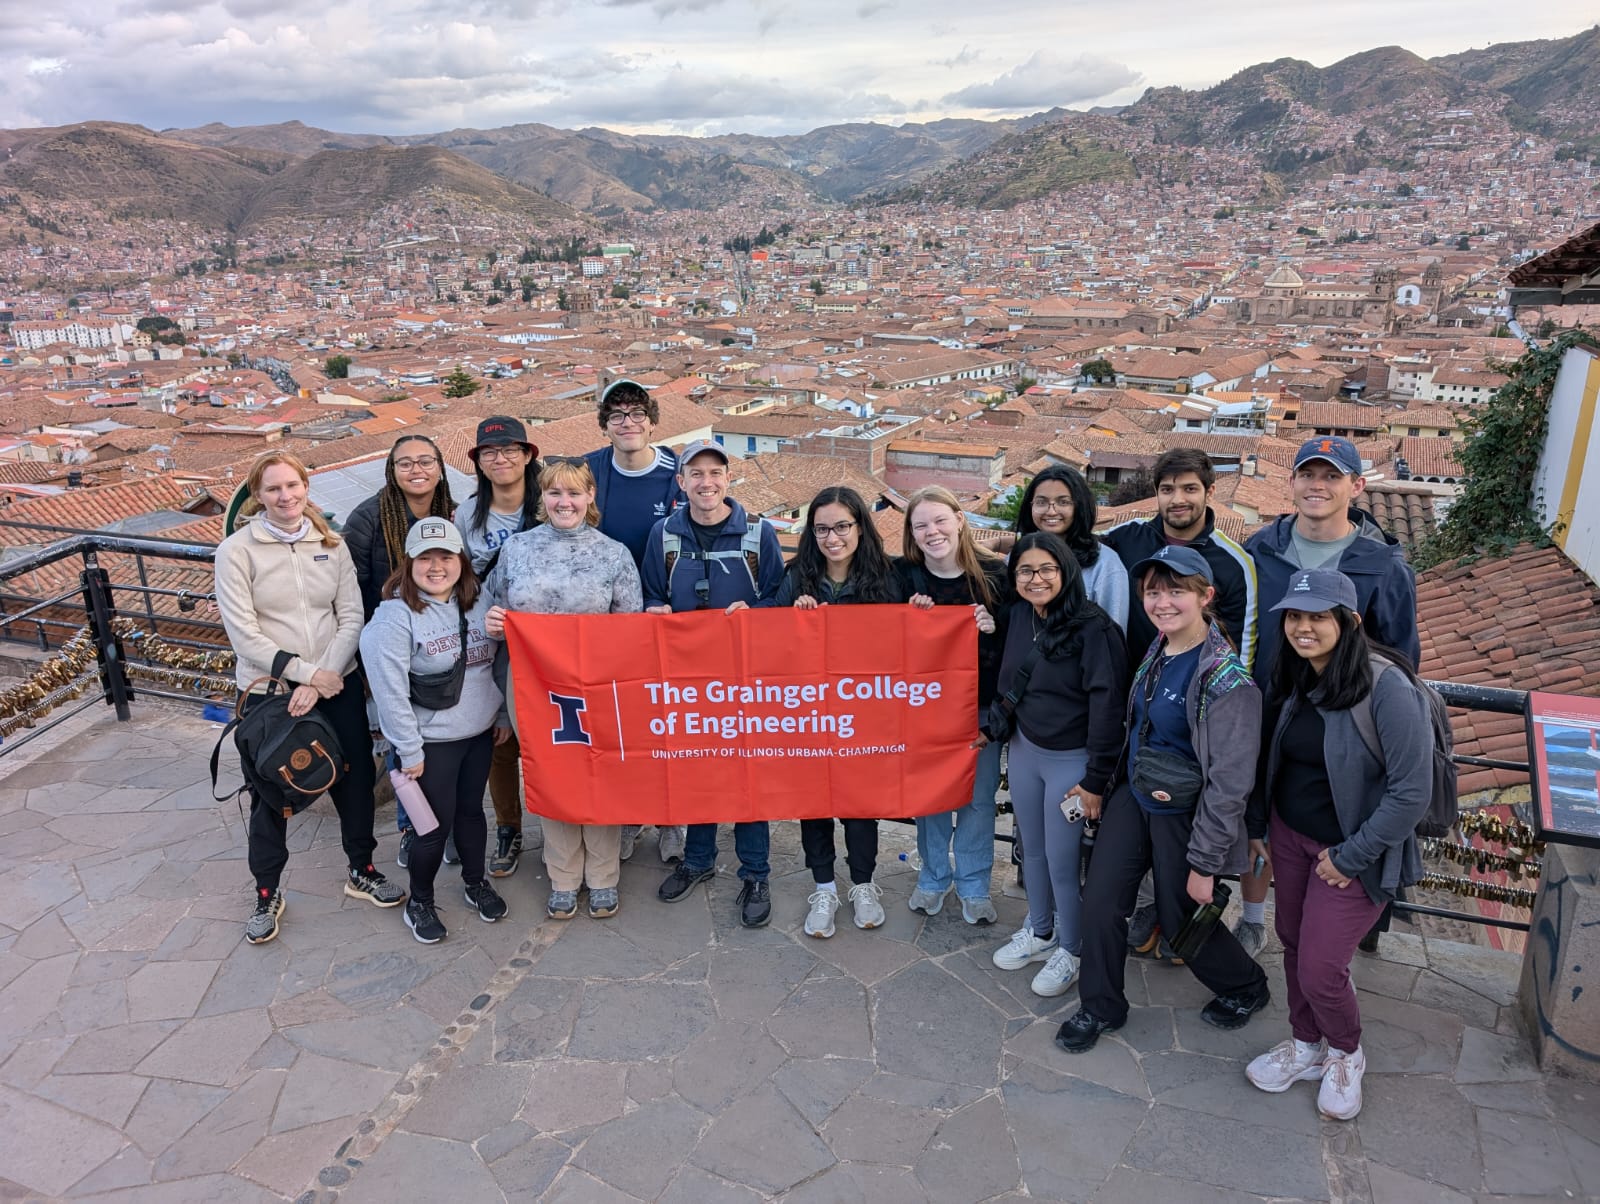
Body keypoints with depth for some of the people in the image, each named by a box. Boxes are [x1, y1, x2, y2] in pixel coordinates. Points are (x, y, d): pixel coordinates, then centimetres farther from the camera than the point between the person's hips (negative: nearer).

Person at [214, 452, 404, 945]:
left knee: (355, 778, 11)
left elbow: (352, 618, -3)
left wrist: (322, 678, -14)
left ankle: (362, 871, 33)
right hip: (268, 691, -3)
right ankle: (267, 892, 29)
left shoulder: (331, 544, 1)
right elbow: (244, 633, -13)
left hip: (338, 684, 3)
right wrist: (308, 673, -16)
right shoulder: (237, 550, -8)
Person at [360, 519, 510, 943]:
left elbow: (500, 662, 12)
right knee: (437, 824, 5)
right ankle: (419, 902, 28)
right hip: (432, 744, -5)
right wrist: (409, 751, -16)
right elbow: (389, 689, -18)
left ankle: (477, 883, 41)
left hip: (480, 734, 5)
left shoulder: (479, 604, 1)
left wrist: (504, 714, 10)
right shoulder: (394, 616, -17)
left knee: (471, 811, 19)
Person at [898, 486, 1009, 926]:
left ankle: (973, 886, 25)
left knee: (978, 797, 8)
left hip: (981, 706, -1)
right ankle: (933, 877, 31)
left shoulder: (994, 573, -7)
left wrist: (993, 628, -19)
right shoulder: (903, 575, -5)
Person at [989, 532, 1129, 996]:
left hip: (1070, 758, -6)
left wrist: (1096, 780, -17)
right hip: (1024, 749, 6)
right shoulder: (1017, 616, -1)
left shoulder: (1093, 628, -20)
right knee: (1032, 849, 19)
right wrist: (991, 726, 3)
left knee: (1062, 860, 4)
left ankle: (1068, 949, 27)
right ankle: (1039, 930, 40)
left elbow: (1106, 706, -18)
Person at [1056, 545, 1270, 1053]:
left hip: (1181, 815, -6)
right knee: (1101, 901, 5)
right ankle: (1101, 1007, 27)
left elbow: (1230, 782, -22)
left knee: (1183, 921, 11)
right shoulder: (1157, 650, -2)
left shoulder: (1227, 680, -25)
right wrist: (1100, 785, 16)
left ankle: (1246, 987, 41)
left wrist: (1205, 863, -18)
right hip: (1133, 796, 6)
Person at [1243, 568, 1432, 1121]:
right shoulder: (1293, 679, -3)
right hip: (1290, 834, 6)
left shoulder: (1388, 689, -24)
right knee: (1293, 943, 16)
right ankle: (1305, 1045, 39)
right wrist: (1256, 824, 12)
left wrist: (1350, 857, -16)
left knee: (1320, 968, -2)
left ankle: (1346, 1055, 29)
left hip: (1351, 850, -6)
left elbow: (1412, 793, -22)